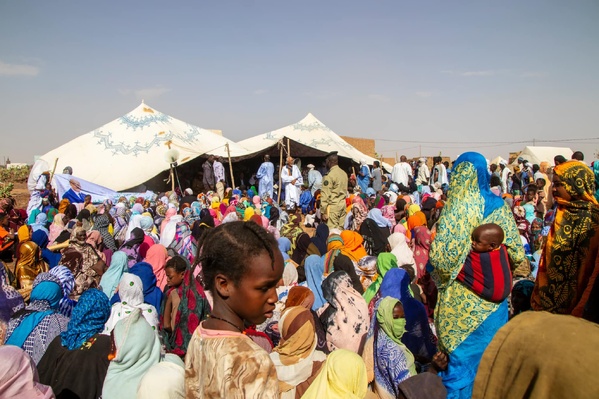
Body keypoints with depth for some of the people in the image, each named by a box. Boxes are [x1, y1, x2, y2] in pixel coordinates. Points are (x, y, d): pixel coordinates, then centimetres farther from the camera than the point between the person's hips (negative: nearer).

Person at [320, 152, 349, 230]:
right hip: (343, 205, 8)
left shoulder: (329, 176, -14)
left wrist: (323, 211, -11)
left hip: (333, 206, -7)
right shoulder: (344, 174, 9)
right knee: (341, 229, 11)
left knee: (332, 230, -5)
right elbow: (345, 191, 14)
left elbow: (325, 195, -14)